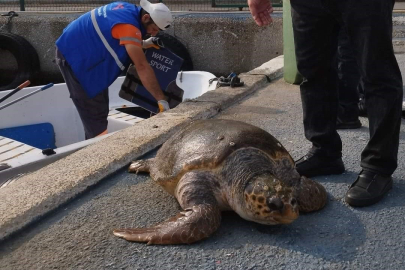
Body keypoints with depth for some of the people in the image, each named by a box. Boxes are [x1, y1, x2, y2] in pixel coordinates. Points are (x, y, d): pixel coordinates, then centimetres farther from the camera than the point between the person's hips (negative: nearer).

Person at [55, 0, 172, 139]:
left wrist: (144, 43, 1)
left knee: (99, 109, 15)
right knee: (95, 112, -7)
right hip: (74, 56, -10)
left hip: (81, 52, 10)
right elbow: (142, 67, -31)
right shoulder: (129, 25, -29)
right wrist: (161, 99, -29)